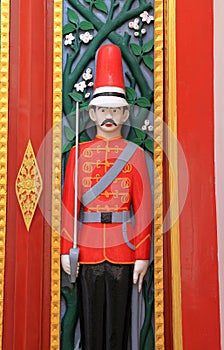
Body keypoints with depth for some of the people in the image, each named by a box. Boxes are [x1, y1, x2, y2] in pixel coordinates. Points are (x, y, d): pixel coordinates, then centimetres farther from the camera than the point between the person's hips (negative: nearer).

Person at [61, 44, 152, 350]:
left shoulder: (135, 154, 2)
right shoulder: (79, 153, 5)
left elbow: (144, 207, -2)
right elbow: (69, 204, 3)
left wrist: (142, 255, -7)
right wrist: (66, 251, -2)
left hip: (123, 249, -1)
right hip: (88, 249, 1)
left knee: (119, 318, 7)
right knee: (90, 318, 9)